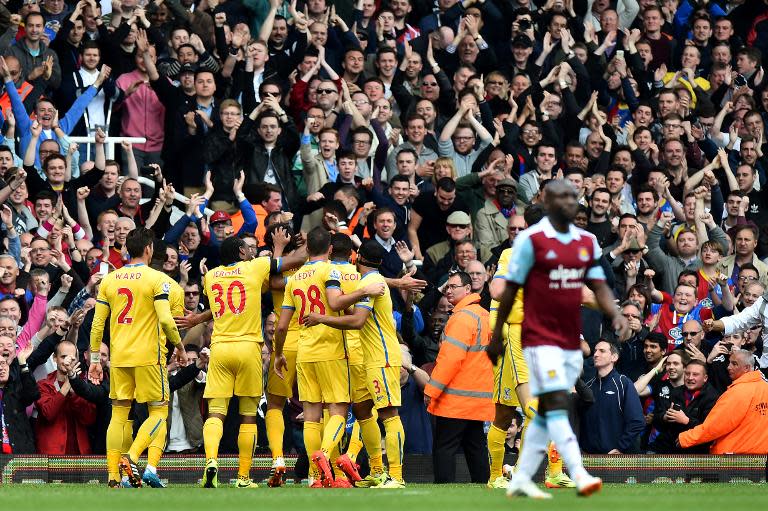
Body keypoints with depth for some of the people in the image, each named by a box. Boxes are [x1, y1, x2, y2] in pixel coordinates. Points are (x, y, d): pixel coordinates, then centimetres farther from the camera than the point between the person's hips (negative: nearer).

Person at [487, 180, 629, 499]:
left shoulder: (587, 242, 10)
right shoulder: (531, 240, -7)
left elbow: (599, 286, 10)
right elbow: (510, 289, -2)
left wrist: (615, 314, -10)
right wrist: (497, 336, 2)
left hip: (572, 341, 7)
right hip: (541, 338, -7)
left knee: (546, 413, 9)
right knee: (557, 404, -15)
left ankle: (520, 480, 17)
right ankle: (579, 476, -25)